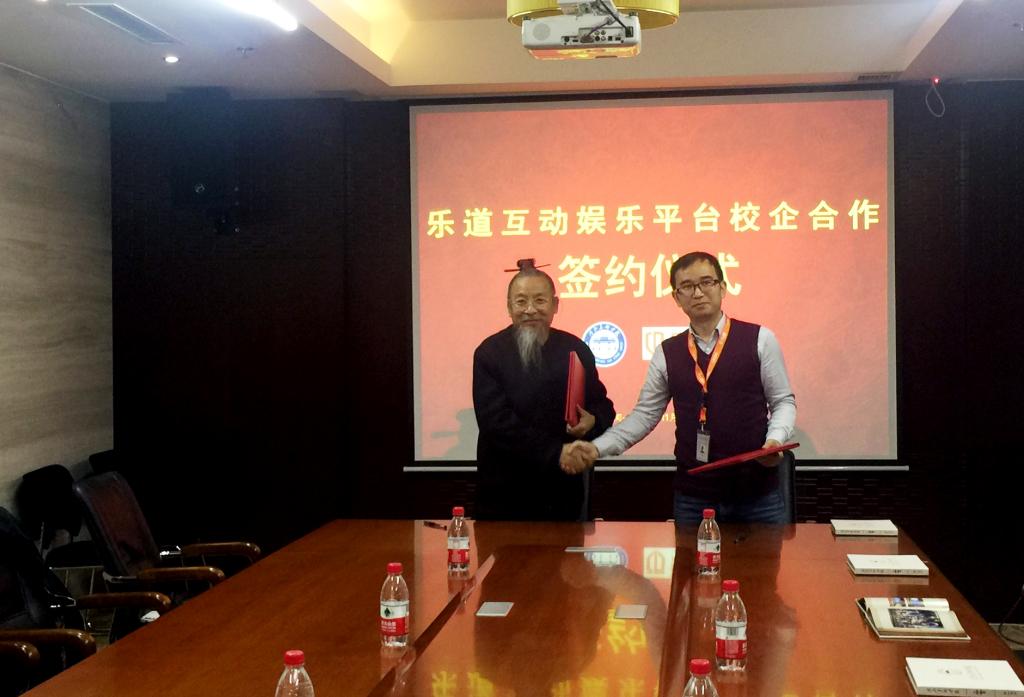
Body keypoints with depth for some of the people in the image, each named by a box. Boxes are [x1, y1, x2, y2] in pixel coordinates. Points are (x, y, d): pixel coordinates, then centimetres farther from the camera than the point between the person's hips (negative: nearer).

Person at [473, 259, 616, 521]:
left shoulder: (575, 349, 4)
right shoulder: (490, 352, -5)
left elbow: (602, 404, 12)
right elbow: (496, 421, -14)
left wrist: (594, 420, -12)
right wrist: (555, 452, -20)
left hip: (564, 490, 3)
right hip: (505, 493, -2)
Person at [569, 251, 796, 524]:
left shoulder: (760, 340, 0)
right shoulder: (667, 353, 7)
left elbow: (783, 401, 4)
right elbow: (645, 414, 8)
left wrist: (775, 440, -15)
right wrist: (597, 448, -4)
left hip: (757, 493, -2)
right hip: (692, 496, 2)